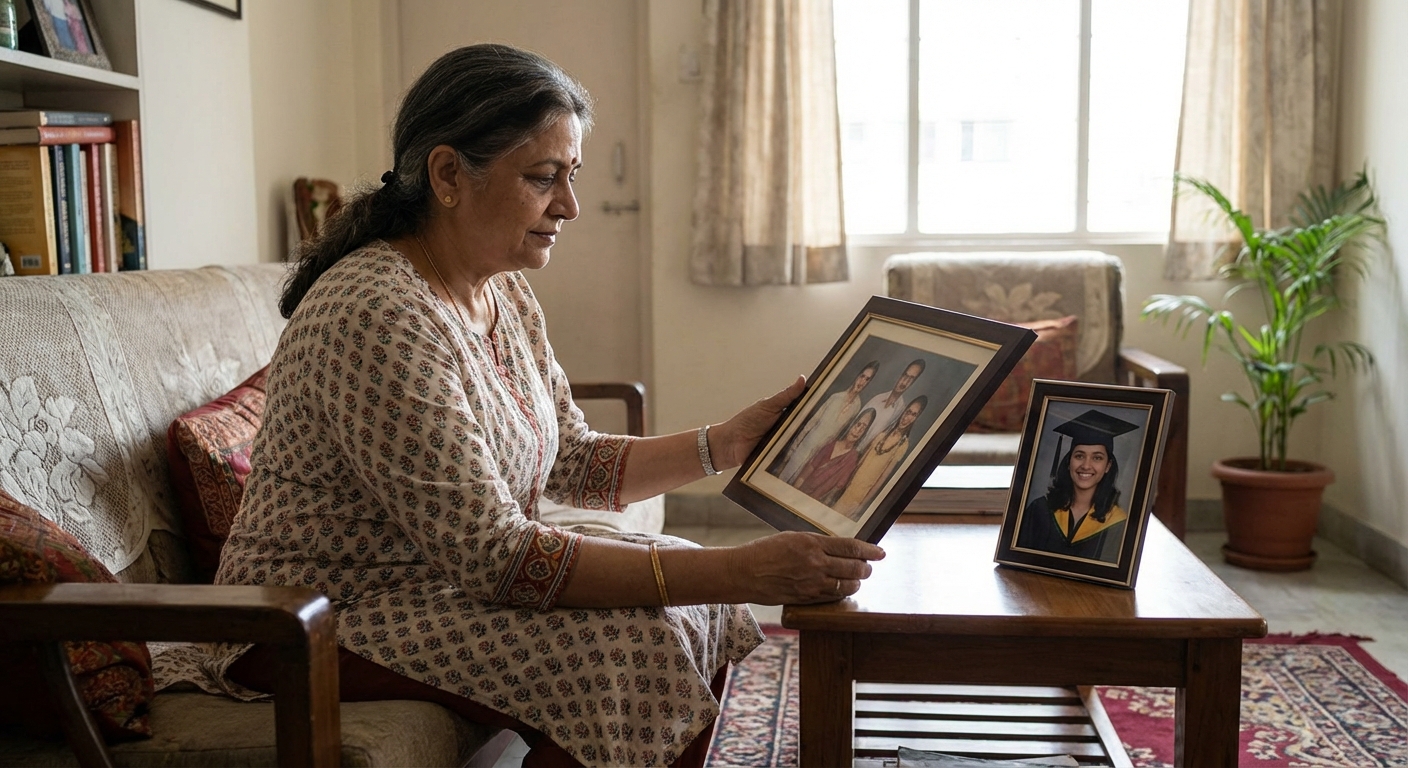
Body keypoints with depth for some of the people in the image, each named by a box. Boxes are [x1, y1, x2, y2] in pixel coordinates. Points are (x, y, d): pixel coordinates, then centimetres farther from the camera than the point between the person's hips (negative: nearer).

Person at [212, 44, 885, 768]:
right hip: (323, 622, -8)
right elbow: (490, 556, -29)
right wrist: (741, 573, -32)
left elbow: (571, 462, 9)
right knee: (618, 640, -24)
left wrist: (727, 443, -6)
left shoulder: (503, 292, 3)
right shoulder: (378, 315, -27)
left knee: (691, 610, 0)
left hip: (441, 572, 9)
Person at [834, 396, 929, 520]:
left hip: (867, 487, -5)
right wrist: (849, 478, 6)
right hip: (855, 480, 5)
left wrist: (865, 501, -13)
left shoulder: (904, 444, -14)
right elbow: (864, 455, 7)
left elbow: (885, 474, -14)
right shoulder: (885, 433, 1)